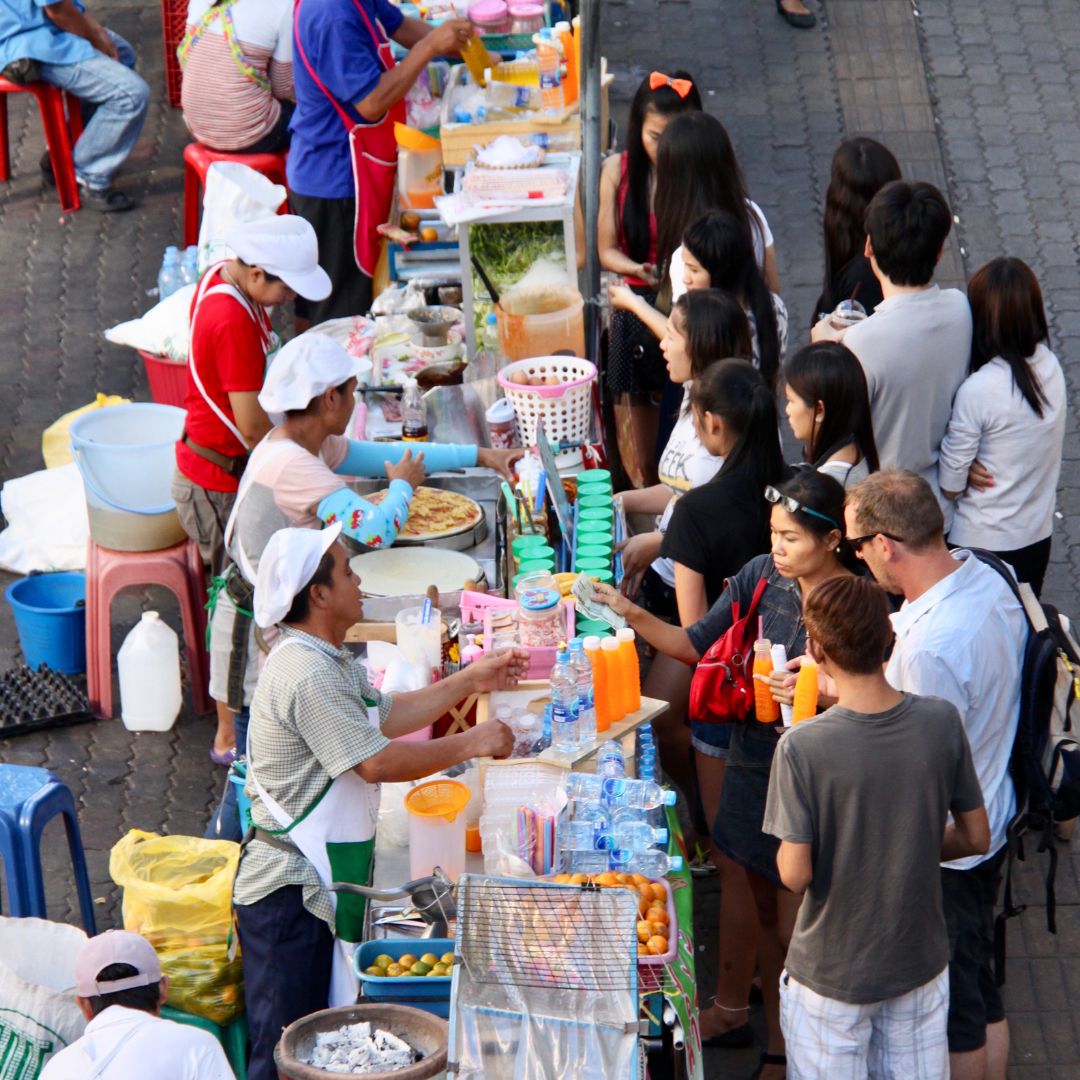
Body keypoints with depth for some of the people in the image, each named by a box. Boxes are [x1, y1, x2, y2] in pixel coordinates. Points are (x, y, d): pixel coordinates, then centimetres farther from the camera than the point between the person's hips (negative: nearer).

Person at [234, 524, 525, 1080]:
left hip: (320, 883, 11)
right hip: (293, 892, -11)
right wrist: (471, 743, -14)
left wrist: (470, 681, 22)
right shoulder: (307, 675, -22)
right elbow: (376, 762, -24)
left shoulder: (330, 661, 14)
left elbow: (384, 716, 26)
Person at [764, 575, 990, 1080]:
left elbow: (795, 874, -20)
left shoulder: (801, 747, -24)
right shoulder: (941, 722, -13)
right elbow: (975, 837, -2)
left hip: (832, 974, -3)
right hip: (921, 962, 3)